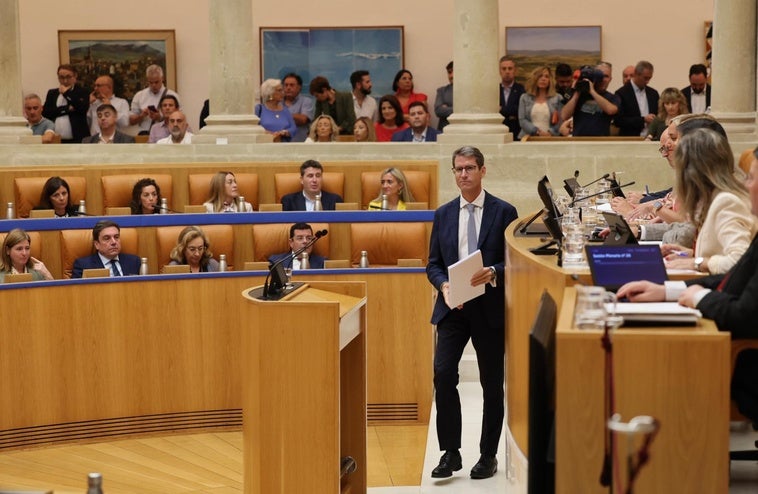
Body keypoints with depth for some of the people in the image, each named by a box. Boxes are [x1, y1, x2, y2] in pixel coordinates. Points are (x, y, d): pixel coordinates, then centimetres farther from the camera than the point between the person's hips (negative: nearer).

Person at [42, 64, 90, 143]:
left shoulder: (83, 92, 6)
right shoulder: (52, 93, 17)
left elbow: (83, 108, -13)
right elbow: (45, 112, 4)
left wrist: (67, 93, -5)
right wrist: (66, 109, -6)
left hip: (77, 140, -3)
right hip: (56, 140, 3)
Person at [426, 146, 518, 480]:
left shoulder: (504, 212, 0)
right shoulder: (443, 214, 9)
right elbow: (433, 263, 10)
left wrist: (492, 273, -20)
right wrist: (444, 285, -10)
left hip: (490, 308, -2)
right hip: (452, 307, 2)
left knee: (492, 383, 6)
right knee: (443, 373, -12)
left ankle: (488, 455, 18)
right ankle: (450, 452, -1)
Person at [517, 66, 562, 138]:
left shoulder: (556, 99, 11)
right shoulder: (525, 98, 13)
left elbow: (559, 122, 5)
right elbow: (522, 120, 4)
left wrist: (550, 133, -12)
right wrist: (537, 132, -9)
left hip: (549, 138, 0)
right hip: (528, 138, 0)